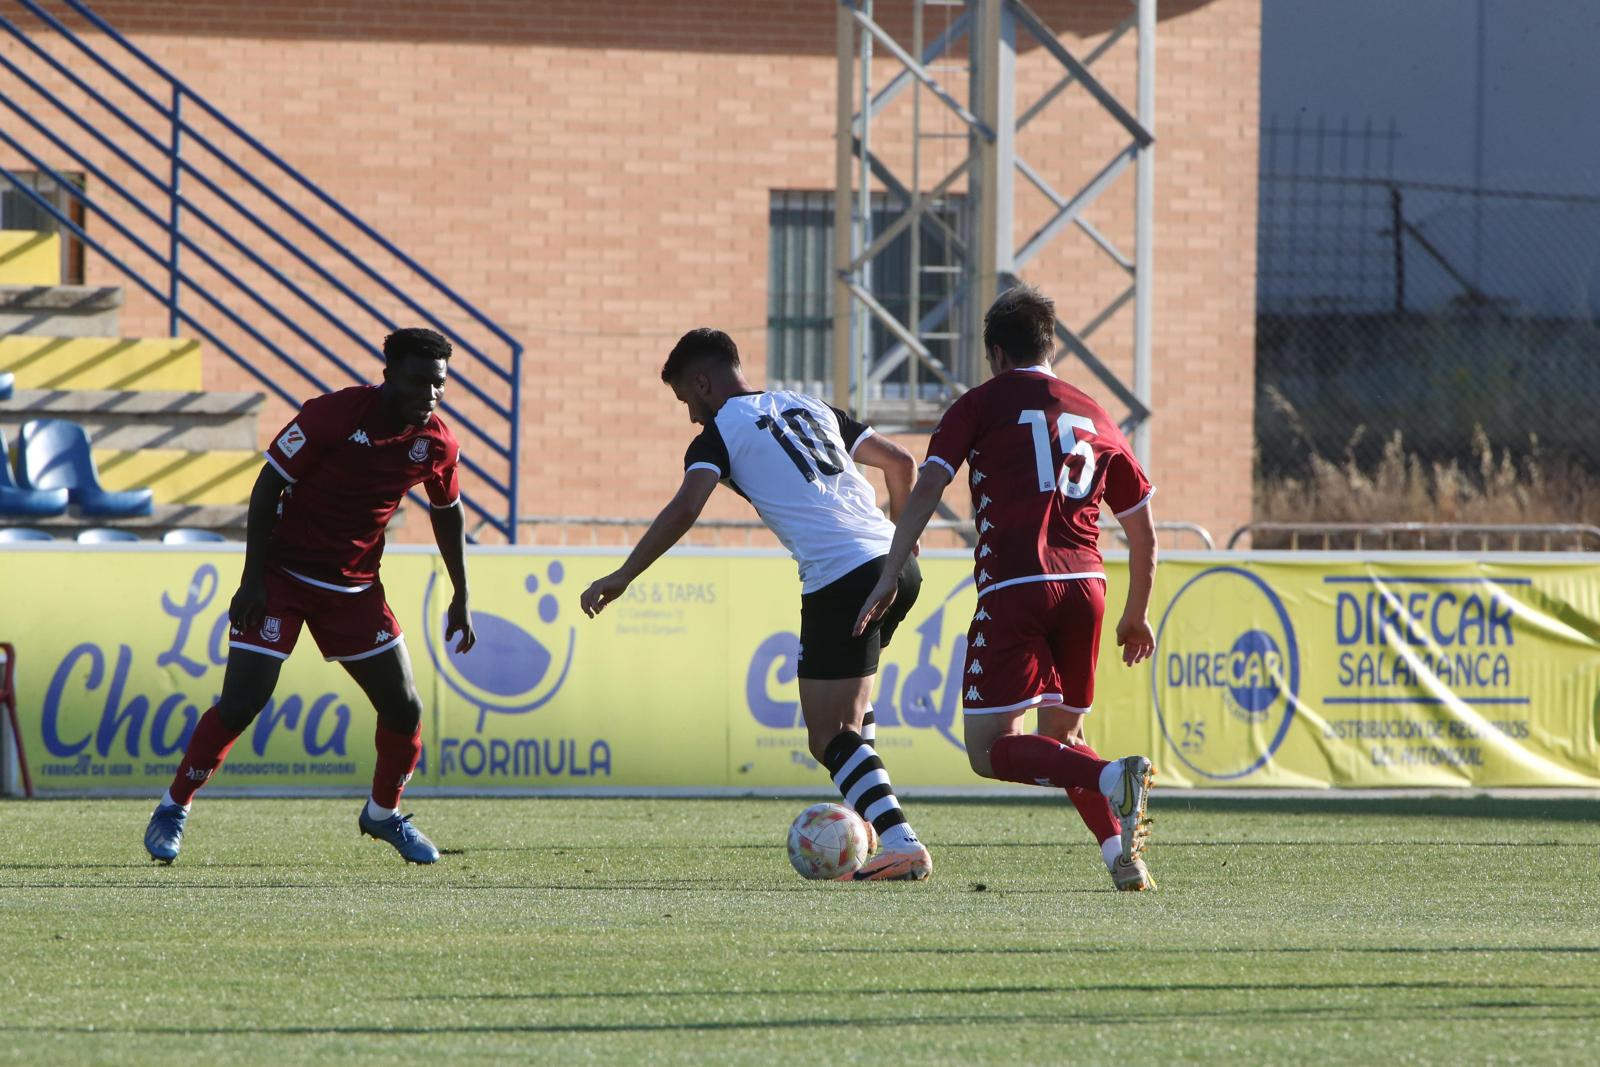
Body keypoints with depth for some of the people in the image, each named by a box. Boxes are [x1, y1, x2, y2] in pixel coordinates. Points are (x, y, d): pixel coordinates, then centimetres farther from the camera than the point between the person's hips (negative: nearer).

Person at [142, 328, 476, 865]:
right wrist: (252, 580, -16)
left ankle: (384, 815, 26)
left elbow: (447, 513, 14)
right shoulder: (332, 415, -20)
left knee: (404, 709, 1)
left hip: (354, 588, 5)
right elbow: (268, 486, -14)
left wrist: (460, 600, 17)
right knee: (241, 703, -12)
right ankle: (173, 809, 5)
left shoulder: (437, 443, -5)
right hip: (282, 575, -5)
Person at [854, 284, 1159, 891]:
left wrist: (888, 579, -6)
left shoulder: (981, 405, 9)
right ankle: (1121, 855, 2)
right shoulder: (1094, 417, 21)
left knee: (989, 750, -3)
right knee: (1061, 736, 21)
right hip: (1085, 585, 5)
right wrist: (1136, 615, 36)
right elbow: (1143, 530, 24)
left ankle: (1113, 777, -26)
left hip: (1013, 589, -5)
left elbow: (928, 488, -4)